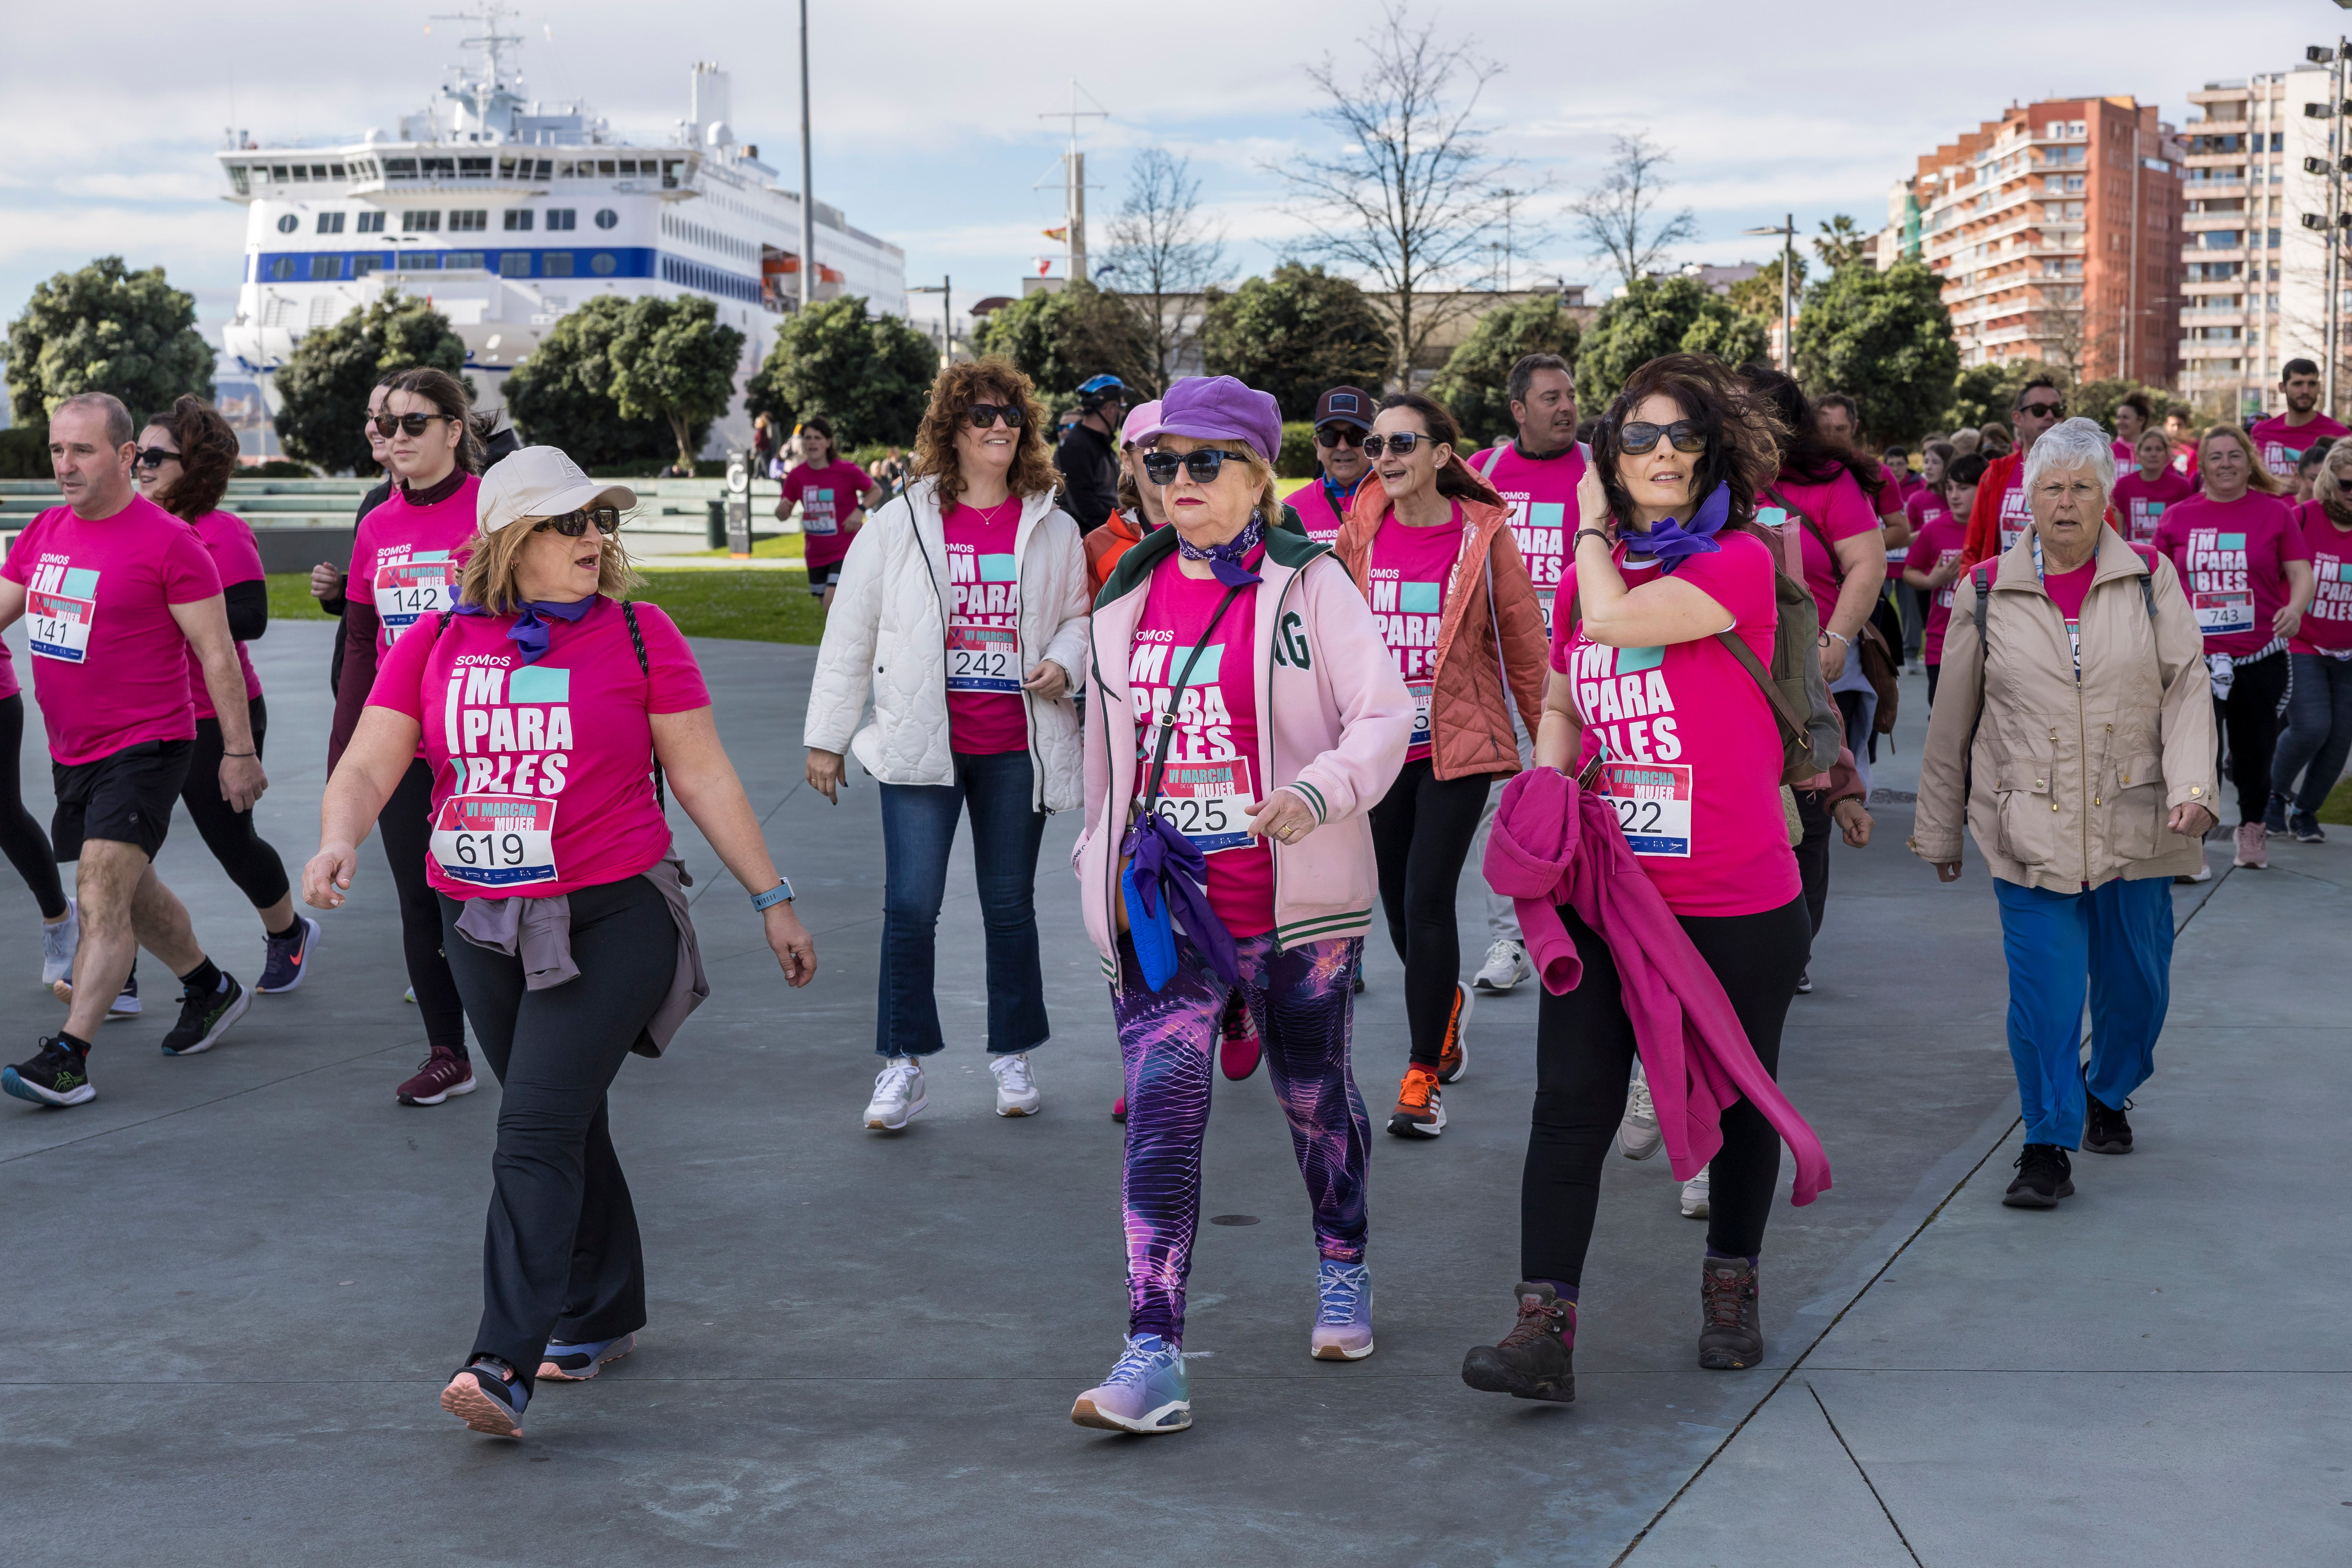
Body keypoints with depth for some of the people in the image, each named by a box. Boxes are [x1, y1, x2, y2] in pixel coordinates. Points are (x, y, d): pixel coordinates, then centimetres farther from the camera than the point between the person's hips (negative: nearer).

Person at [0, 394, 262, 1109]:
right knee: (128, 890, 22)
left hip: (144, 747, -8)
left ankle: (69, 1058, -18)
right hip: (71, 750, 8)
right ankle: (210, 990, 42)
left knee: (100, 896, -17)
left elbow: (217, 652, -12)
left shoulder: (168, 541, -14)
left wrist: (239, 751, -11)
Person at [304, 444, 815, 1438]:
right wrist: (339, 838, -25)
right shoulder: (436, 643, 3)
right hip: (482, 925, 4)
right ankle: (601, 1316, 34)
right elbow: (367, 767, -2)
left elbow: (703, 776, 0)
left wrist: (773, 901, 2)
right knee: (569, 1128, 17)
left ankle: (506, 1367, -17)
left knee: (537, 1135, -14)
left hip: (612, 918, -4)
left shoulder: (637, 636, -3)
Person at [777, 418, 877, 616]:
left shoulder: (847, 471, -12)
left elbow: (876, 490, 3)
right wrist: (781, 509, -19)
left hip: (844, 550, -5)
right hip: (815, 553, 5)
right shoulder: (797, 476, -2)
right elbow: (784, 514, 6)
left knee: (832, 605, -20)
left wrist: (860, 510, -15)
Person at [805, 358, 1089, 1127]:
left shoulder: (1052, 528, 5)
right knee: (910, 906, -5)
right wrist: (827, 737, 5)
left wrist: (1063, 662, -7)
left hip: (1016, 747, 2)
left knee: (1010, 904, 10)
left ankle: (1013, 1055, 24)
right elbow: (851, 632, 4)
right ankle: (903, 1066, 8)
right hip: (922, 743, -1)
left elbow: (1079, 616, 17)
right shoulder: (900, 523, 1)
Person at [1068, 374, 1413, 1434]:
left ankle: (1342, 1268, 42)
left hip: (1295, 897, -2)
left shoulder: (1308, 584, -5)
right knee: (1161, 1107, -11)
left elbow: (1384, 715, -11)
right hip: (1163, 899, 2)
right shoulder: (1129, 595, 9)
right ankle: (1153, 1356, -14)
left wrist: (1317, 792, -28)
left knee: (1315, 1093, 15)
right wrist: (1102, 860, 22)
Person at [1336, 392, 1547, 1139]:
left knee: (1428, 898, -12)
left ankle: (1423, 1077, -3)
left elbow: (1523, 639, 0)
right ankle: (1447, 1001, 44)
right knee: (1397, 900, 12)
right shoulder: (1361, 532, 0)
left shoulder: (1484, 535, -7)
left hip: (1459, 743, -4)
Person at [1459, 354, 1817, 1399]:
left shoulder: (1739, 562, -9)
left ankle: (1731, 1289, 33)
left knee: (1737, 1099, 13)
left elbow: (1616, 619, -23)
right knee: (1572, 1103, -5)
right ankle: (1545, 1327, -6)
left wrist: (1595, 532, -4)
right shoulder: (1589, 574, 9)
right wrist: (1544, 779, 1)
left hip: (1736, 903, -4)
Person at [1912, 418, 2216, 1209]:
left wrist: (2192, 786, -16)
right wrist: (1939, 830, 13)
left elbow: (2187, 690, 0)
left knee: (2136, 982, 12)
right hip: (2031, 832, -1)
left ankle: (2107, 1095, 39)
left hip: (2134, 826, 2)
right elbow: (1952, 720, 9)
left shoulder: (2151, 580, 4)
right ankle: (2048, 1146, 3)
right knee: (2044, 989, -9)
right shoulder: (1986, 592, 3)